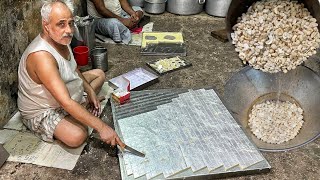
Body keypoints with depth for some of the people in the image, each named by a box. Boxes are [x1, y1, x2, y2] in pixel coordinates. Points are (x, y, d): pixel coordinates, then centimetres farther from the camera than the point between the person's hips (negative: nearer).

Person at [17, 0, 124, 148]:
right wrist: (101, 127, -40)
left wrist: (90, 90, -1)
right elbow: (66, 103, -40)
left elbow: (72, 69, 13)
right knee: (77, 136, -34)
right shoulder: (42, 56, -36)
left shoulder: (61, 39, -7)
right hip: (41, 112, -9)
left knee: (99, 74, 16)